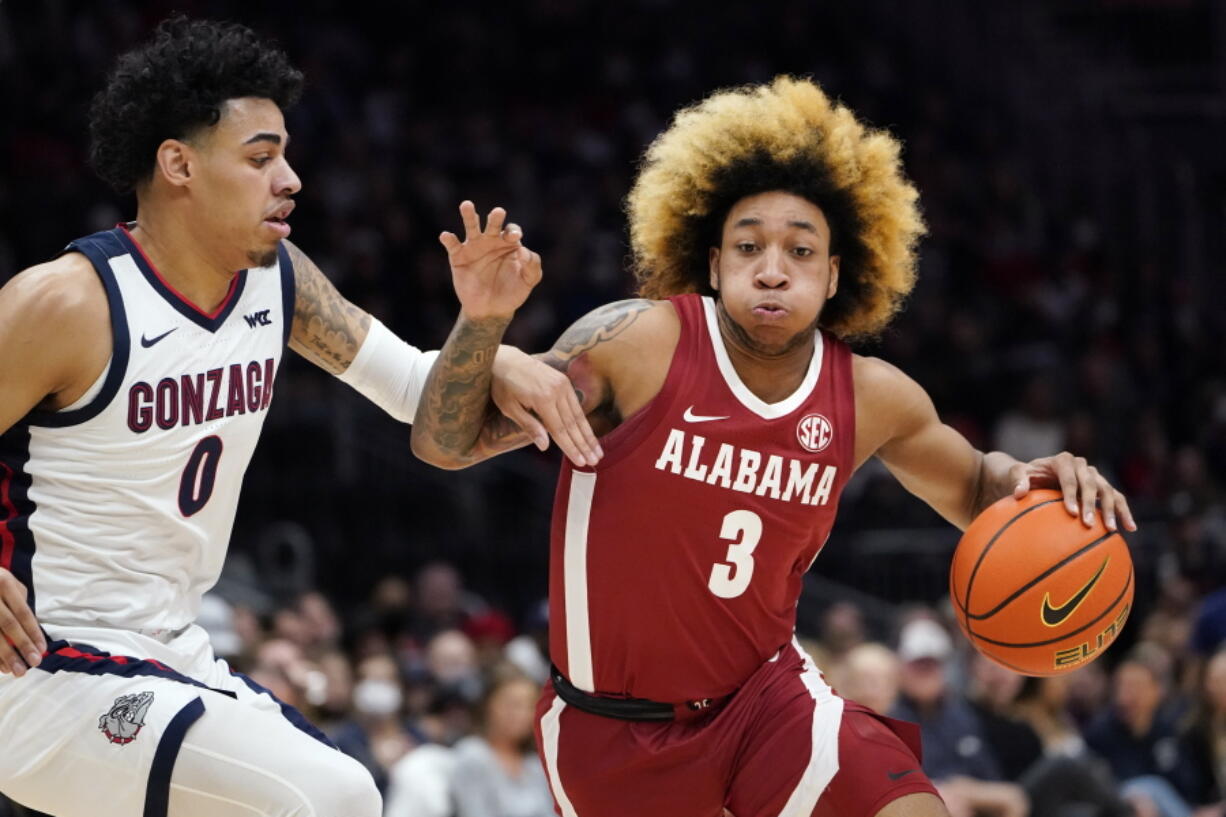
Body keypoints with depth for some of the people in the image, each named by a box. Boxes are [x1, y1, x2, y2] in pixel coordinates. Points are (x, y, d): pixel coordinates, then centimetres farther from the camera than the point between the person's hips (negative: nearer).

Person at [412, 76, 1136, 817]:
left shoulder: (873, 399, -5)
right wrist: (482, 322, -32)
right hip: (614, 727, -2)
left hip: (767, 695, 2)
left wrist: (1031, 481, -8)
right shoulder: (639, 345, -17)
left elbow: (973, 489, 16)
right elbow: (445, 445, -13)